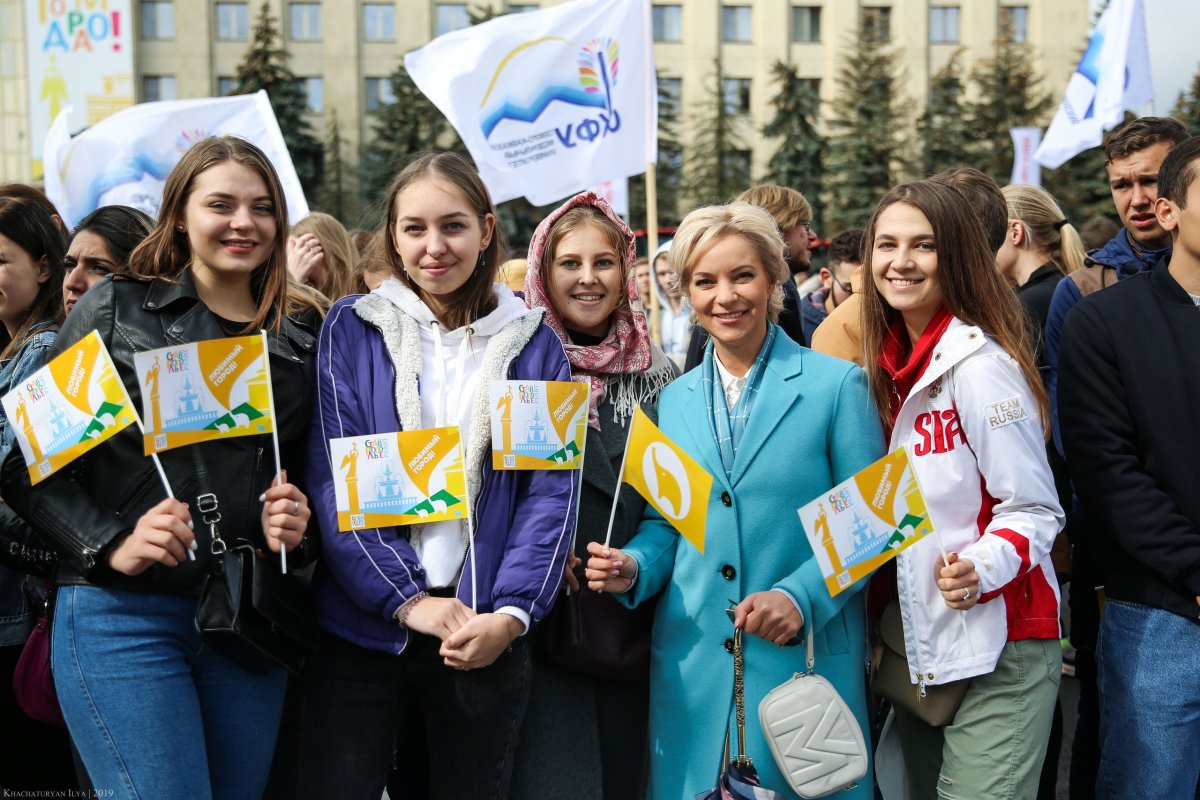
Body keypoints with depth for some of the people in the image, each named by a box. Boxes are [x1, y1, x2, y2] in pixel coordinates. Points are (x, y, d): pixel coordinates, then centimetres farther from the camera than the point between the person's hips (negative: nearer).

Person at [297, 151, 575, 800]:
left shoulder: (533, 344, 6)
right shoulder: (352, 330, 2)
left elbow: (551, 491, 1)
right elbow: (333, 479, -6)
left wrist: (511, 613, -11)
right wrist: (406, 600, -14)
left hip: (485, 630, 1)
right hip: (363, 621, -1)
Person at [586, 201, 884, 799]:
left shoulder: (837, 385, -4)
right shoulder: (673, 400, 8)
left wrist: (801, 597, -18)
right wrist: (634, 567, -7)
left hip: (806, 655, -3)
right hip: (691, 659, 4)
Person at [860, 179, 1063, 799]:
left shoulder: (979, 365, -15)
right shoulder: (894, 364, 8)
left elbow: (1035, 509, -14)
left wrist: (981, 568, -31)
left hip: (995, 652, -7)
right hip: (917, 651, 8)